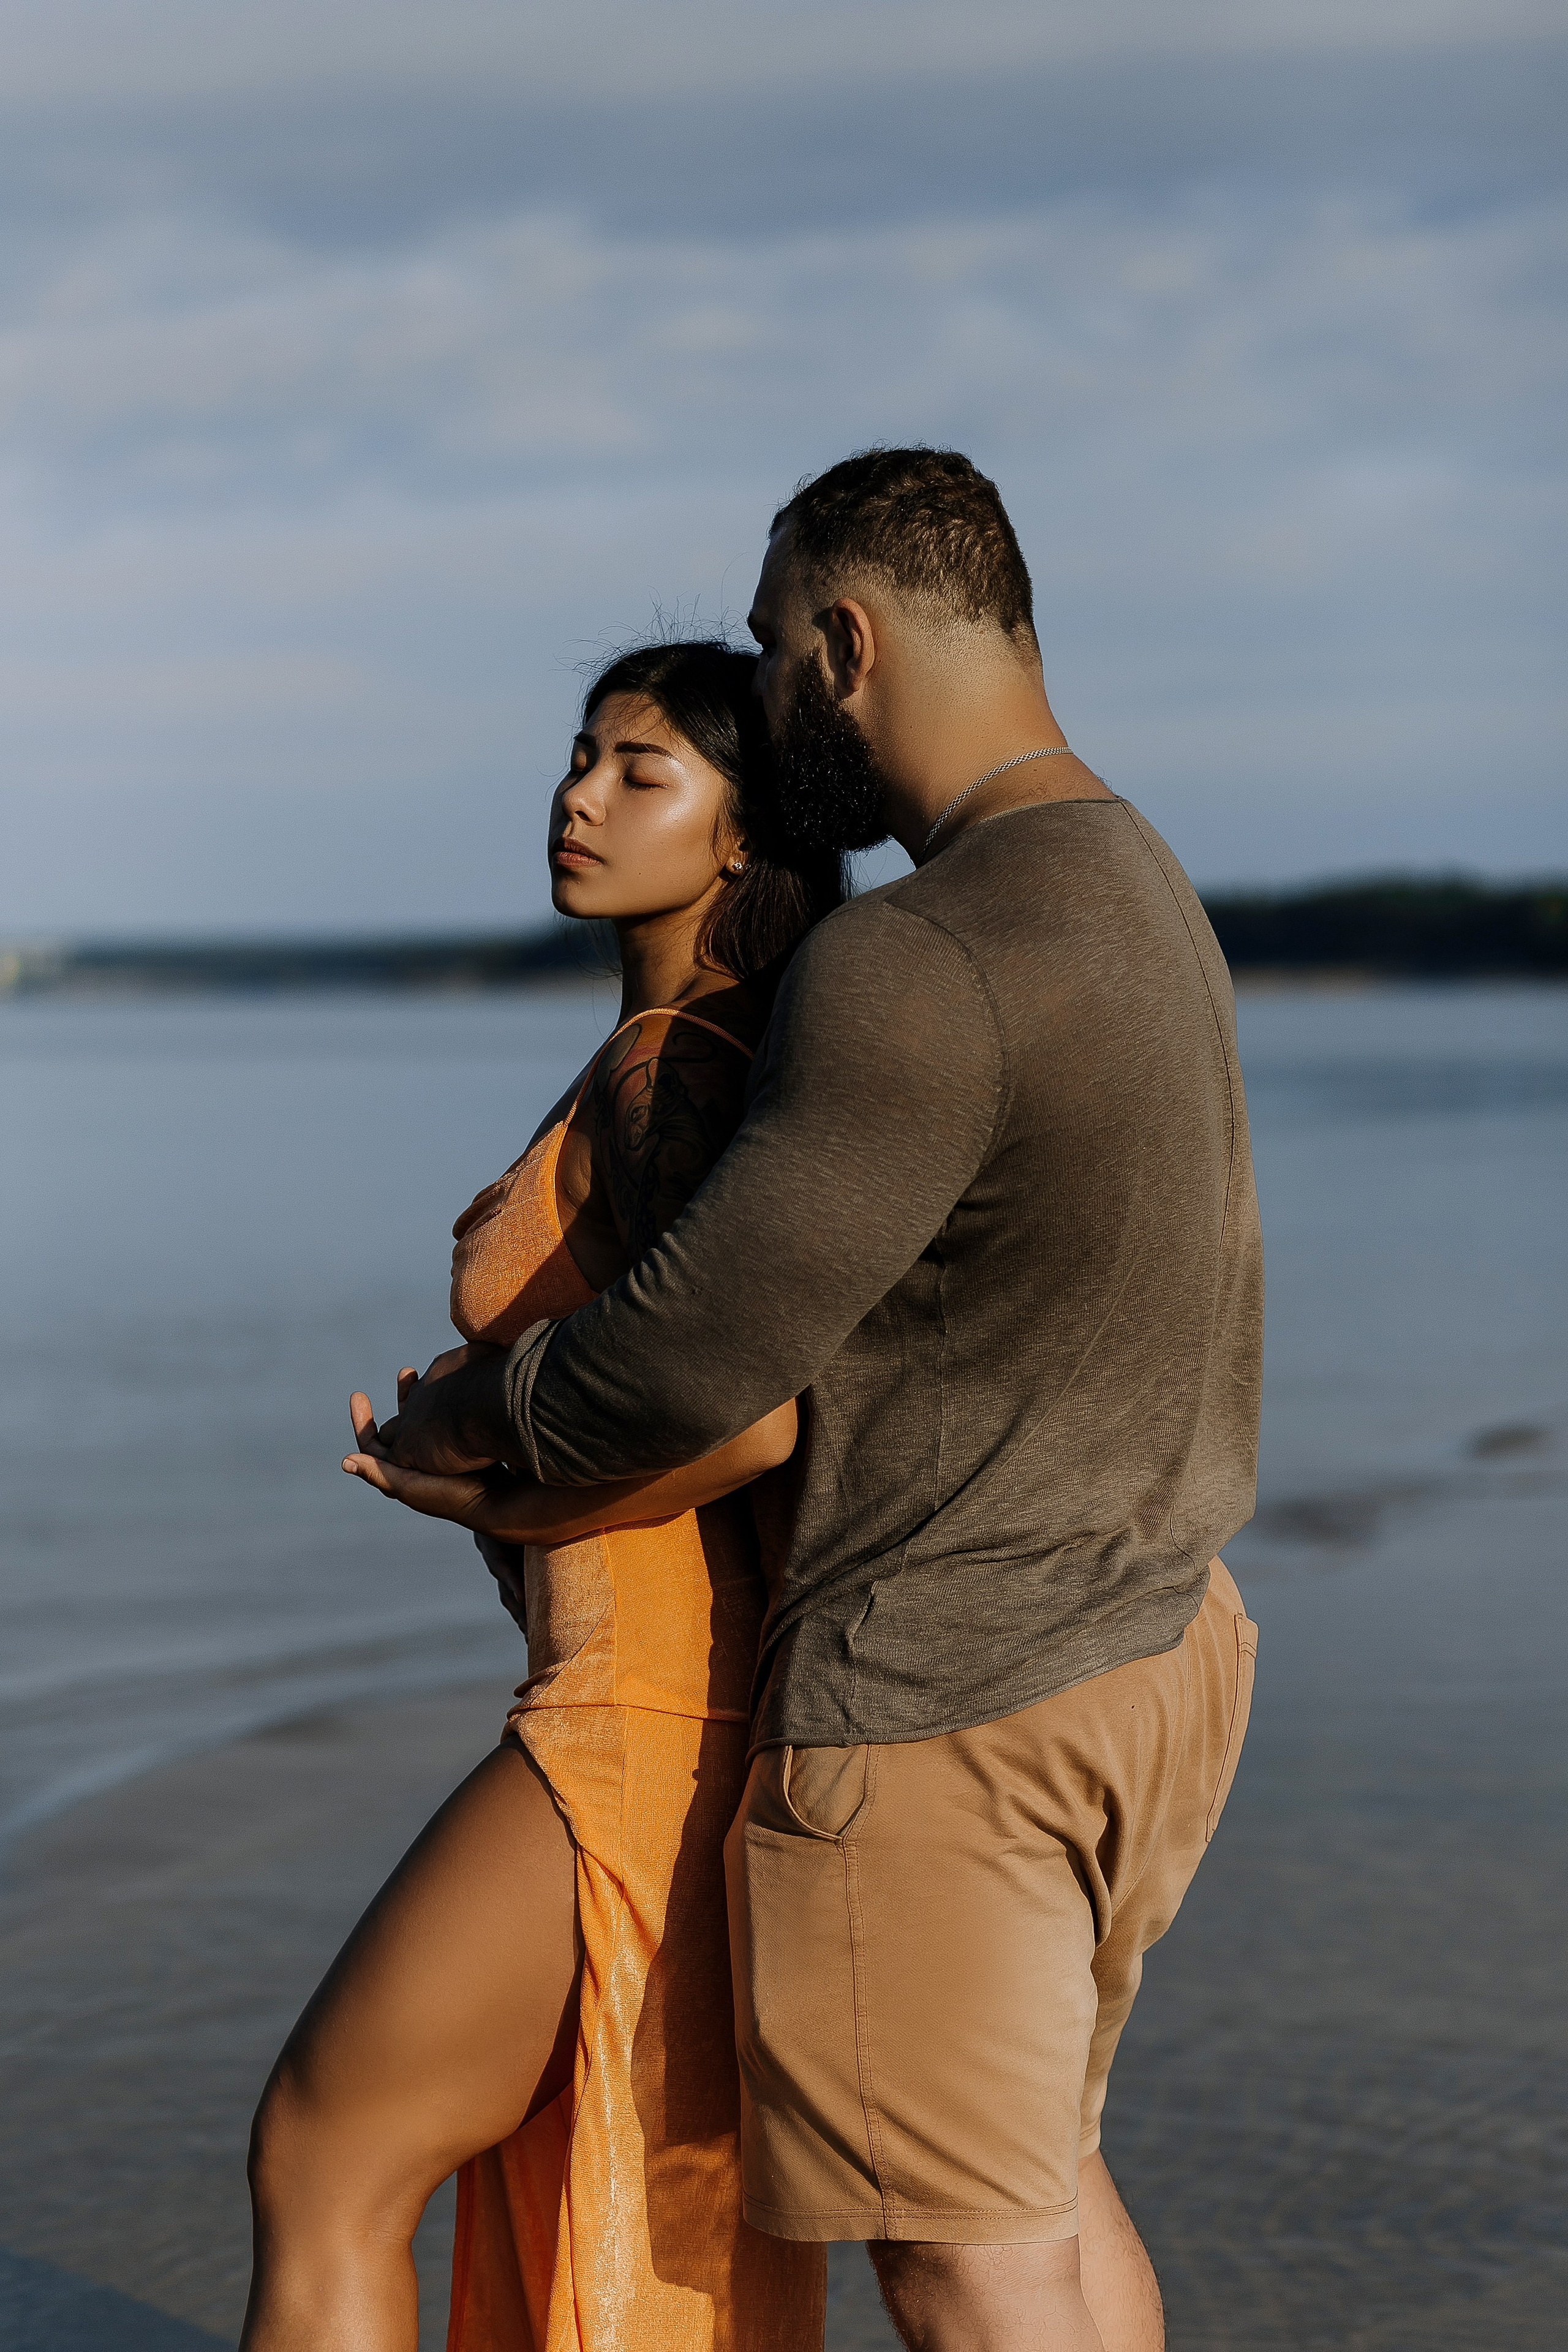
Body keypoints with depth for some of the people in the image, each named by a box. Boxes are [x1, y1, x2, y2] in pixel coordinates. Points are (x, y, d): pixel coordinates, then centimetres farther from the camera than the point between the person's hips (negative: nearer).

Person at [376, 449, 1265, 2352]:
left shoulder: (918, 970, -25)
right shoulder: (1131, 890, 9)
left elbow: (680, 1370, -21)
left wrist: (455, 1422, 0)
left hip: (941, 1707, -10)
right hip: (1146, 1642, 10)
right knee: (1041, 2170, 23)